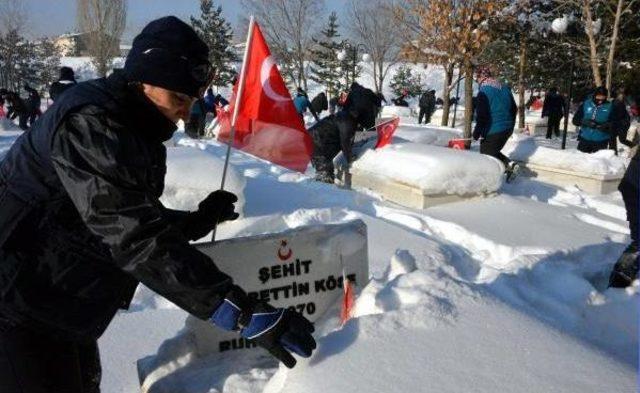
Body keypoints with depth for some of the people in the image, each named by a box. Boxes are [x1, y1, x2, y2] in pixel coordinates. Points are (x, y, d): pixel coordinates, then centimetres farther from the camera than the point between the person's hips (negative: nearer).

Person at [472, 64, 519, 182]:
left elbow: (482, 115, -20)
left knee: (487, 155, 3)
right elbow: (514, 108, 17)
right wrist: (510, 125, 27)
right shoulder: (504, 87, 11)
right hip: (507, 129, 8)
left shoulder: (484, 90, -14)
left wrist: (477, 132, -13)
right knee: (494, 151, 24)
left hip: (492, 131, -8)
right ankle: (509, 164, 5)